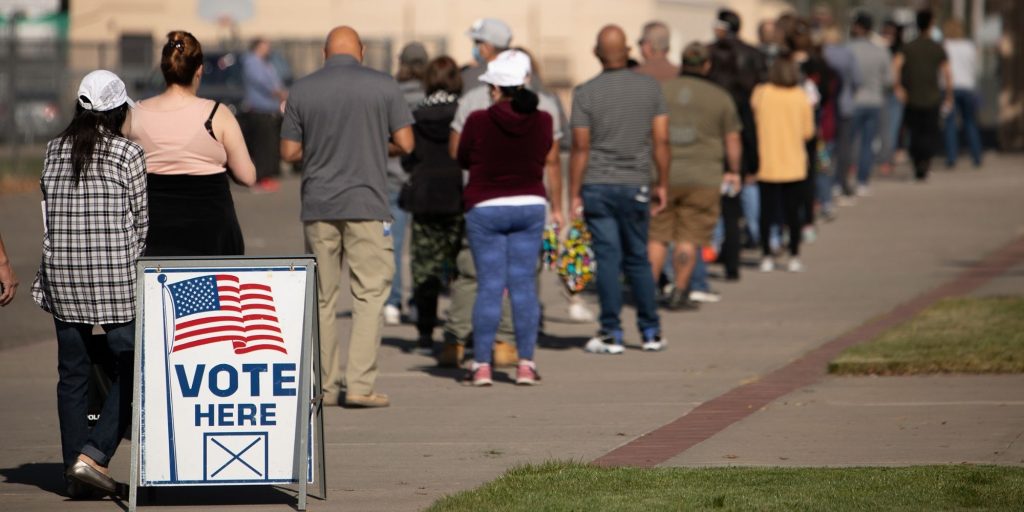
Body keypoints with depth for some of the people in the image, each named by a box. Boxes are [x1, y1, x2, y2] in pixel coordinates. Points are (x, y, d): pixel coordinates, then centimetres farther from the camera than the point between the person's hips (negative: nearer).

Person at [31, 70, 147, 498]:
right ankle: (94, 453, -10)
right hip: (116, 274, -4)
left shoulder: (55, 151, 7)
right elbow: (140, 219, 0)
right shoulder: (128, 154, -5)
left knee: (72, 374, 9)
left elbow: (48, 211, 9)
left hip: (62, 274, 4)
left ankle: (75, 471, 9)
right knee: (129, 369, 4)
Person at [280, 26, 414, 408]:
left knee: (322, 298, 9)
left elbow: (289, 152, 2)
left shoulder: (302, 90, 2)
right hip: (367, 205, -2)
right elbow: (405, 144, -2)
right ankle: (360, 386, -8)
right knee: (369, 295, 0)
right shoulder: (384, 86, -1)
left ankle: (325, 386, 10)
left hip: (318, 205, 2)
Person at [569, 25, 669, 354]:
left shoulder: (585, 93, -6)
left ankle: (611, 334, -1)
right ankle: (651, 332, 15)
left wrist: (574, 195, -2)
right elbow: (661, 142, 0)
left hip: (597, 186, -2)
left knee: (608, 259, 0)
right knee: (638, 259, 12)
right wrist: (662, 185, 10)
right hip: (636, 186, 2)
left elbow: (580, 148, -7)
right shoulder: (650, 88, 1)